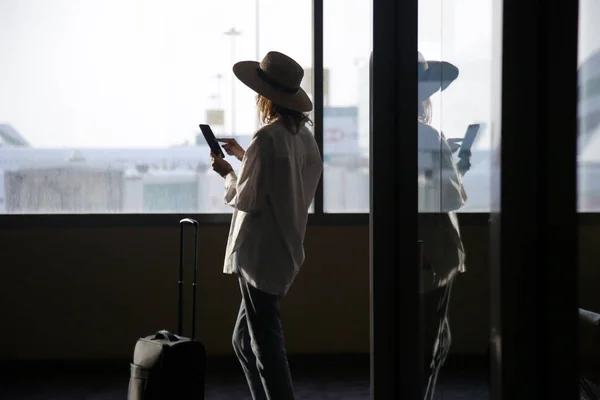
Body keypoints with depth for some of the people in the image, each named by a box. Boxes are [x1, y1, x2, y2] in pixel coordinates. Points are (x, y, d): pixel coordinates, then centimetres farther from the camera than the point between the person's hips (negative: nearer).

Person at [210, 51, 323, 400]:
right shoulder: (304, 136, 8)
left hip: (260, 254, -9)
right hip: (286, 251, 9)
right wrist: (243, 157, 19)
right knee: (245, 341, 19)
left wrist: (227, 173, 1)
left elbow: (247, 199, -16)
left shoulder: (267, 139, -18)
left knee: (266, 346, -1)